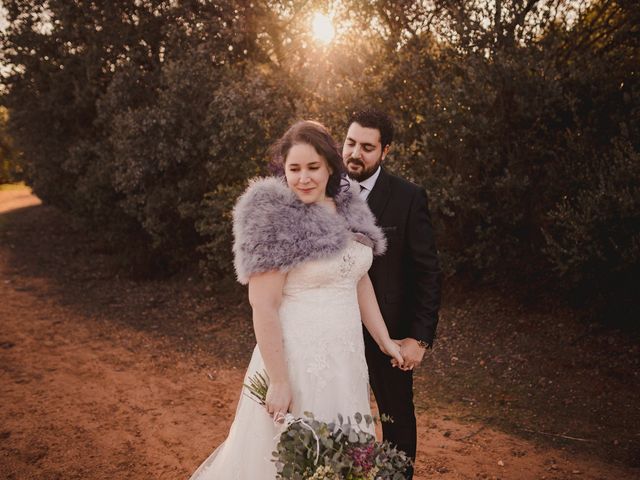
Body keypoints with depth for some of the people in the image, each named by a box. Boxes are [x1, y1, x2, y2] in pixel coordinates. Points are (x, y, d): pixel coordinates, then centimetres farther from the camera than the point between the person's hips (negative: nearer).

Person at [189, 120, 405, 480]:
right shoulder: (274, 220, -16)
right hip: (298, 357, -6)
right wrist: (278, 381, -19)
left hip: (346, 355, 7)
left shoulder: (350, 211, 5)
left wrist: (384, 340, 15)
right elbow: (263, 306, -18)